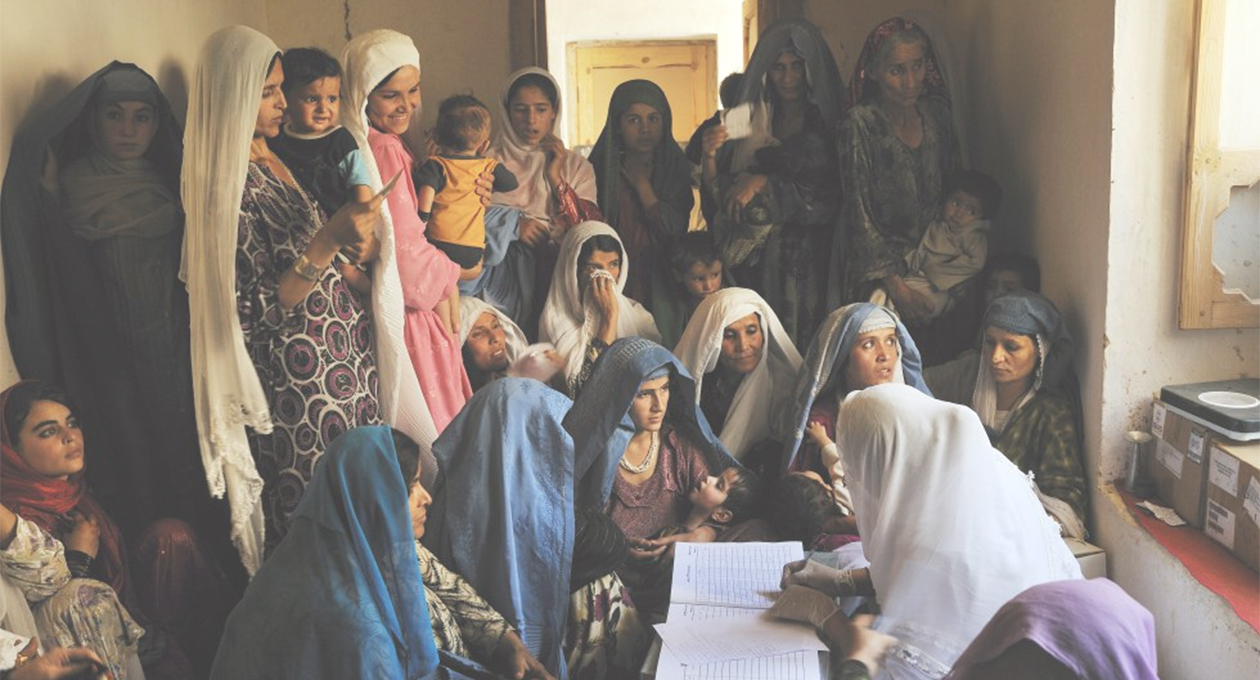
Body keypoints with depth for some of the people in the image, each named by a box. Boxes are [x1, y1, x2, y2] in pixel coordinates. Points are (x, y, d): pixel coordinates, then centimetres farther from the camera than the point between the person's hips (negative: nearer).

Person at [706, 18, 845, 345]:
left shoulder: (831, 126, 0)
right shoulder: (748, 122, 10)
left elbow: (829, 198, -7)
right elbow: (717, 194, 8)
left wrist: (765, 184, -12)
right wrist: (709, 156, -11)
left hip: (809, 257, -2)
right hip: (753, 260, 3)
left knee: (804, 341, -6)